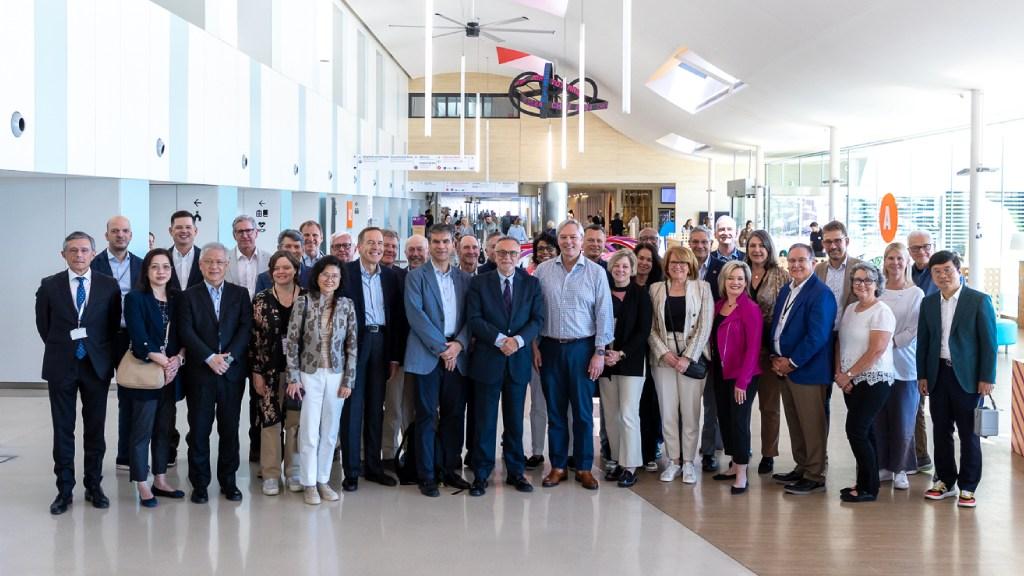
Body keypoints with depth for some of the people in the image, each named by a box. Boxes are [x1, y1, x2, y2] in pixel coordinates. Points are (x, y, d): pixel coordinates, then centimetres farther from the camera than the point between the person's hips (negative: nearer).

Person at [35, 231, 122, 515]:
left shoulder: (109, 285, -1)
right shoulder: (49, 286, 0)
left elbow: (114, 325, 7)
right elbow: (43, 324, 8)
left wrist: (104, 353, 4)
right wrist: (61, 349, 8)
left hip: (97, 365, 0)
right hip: (61, 365, 0)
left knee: (95, 428, 7)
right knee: (63, 430, 5)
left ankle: (94, 486, 18)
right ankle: (64, 490, 13)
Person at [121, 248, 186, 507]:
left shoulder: (176, 299, 9)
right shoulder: (135, 298, -6)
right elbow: (140, 340, -14)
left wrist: (178, 359, -12)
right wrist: (163, 363, -17)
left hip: (171, 375, 5)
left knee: (165, 429, 11)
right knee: (141, 431, 1)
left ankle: (160, 481, 21)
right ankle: (142, 486, 9)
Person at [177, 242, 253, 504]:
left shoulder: (240, 294, 8)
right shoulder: (188, 296, 4)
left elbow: (246, 328, -1)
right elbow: (186, 332, -5)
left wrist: (229, 356, -14)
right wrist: (210, 358, -16)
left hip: (232, 372, 1)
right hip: (199, 372, -1)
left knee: (230, 429, 7)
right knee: (199, 430, 3)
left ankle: (228, 481, 18)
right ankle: (199, 483, 13)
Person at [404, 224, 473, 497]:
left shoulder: (464, 278, 12)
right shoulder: (416, 276, 1)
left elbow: (471, 317, 8)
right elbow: (415, 314, -9)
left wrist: (459, 344, -9)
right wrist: (440, 347, -14)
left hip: (457, 355, 4)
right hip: (427, 355, -3)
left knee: (454, 414, 8)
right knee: (427, 416, 1)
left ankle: (450, 469, 20)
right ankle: (426, 476, 8)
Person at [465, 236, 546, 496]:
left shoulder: (531, 284, 7)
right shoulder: (479, 283, 3)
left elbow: (538, 319, 1)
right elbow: (473, 319, -6)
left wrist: (518, 339, -15)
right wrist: (500, 339, -17)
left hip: (518, 359, 2)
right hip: (487, 358, -2)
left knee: (515, 420, 10)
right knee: (484, 420, 2)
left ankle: (516, 472, 19)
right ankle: (481, 474, 10)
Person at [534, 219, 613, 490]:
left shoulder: (596, 272, -1)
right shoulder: (543, 270, 2)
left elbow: (604, 314, -2)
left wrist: (600, 352, -6)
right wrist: (534, 346, 2)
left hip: (582, 348, -1)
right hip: (550, 348, 2)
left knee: (583, 411, 3)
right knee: (555, 410, 8)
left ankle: (584, 468, 14)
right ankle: (558, 466, 18)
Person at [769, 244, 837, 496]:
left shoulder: (820, 293, -14)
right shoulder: (785, 290, 13)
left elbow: (817, 336, -20)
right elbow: (776, 325, 16)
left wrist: (791, 362, -16)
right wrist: (776, 358, 2)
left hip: (808, 370, -8)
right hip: (784, 368, 8)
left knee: (813, 425, 0)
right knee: (794, 423, 16)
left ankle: (815, 476, 9)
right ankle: (802, 468, 28)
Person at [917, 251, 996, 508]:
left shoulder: (979, 300, -5)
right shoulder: (928, 303, 7)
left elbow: (988, 342, -6)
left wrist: (987, 378, -10)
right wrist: (922, 376, 7)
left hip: (967, 377, -4)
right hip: (938, 374, 4)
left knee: (969, 434, 3)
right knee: (941, 432, 10)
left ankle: (968, 487, 12)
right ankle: (945, 481, 21)